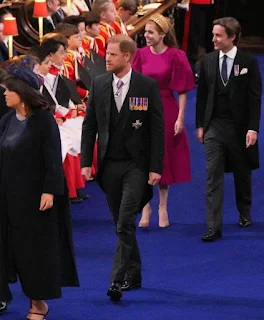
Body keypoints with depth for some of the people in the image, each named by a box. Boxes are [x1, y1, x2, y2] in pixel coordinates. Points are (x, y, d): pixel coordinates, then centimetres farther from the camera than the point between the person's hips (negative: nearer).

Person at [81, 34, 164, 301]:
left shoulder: (148, 86, -6)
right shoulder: (99, 84, 4)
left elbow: (157, 128, -5)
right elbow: (89, 125, 8)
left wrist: (156, 167, -9)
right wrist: (86, 162, 1)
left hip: (136, 165, -4)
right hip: (108, 165, 4)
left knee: (125, 224, -12)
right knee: (121, 224, 11)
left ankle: (118, 280, -12)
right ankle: (133, 276, 23)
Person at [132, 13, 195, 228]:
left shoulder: (175, 56, -7)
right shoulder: (141, 55, 0)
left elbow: (182, 90, -5)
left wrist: (180, 118, -10)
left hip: (167, 111, -2)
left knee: (164, 159, 7)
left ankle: (163, 207, 20)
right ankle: (146, 207, 12)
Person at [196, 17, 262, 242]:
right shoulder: (208, 61, 2)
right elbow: (202, 94, 7)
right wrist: (200, 124, 5)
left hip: (239, 126, -2)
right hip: (214, 126, 2)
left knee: (242, 173, 15)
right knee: (213, 177, -5)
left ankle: (245, 213, 38)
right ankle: (214, 227, -6)